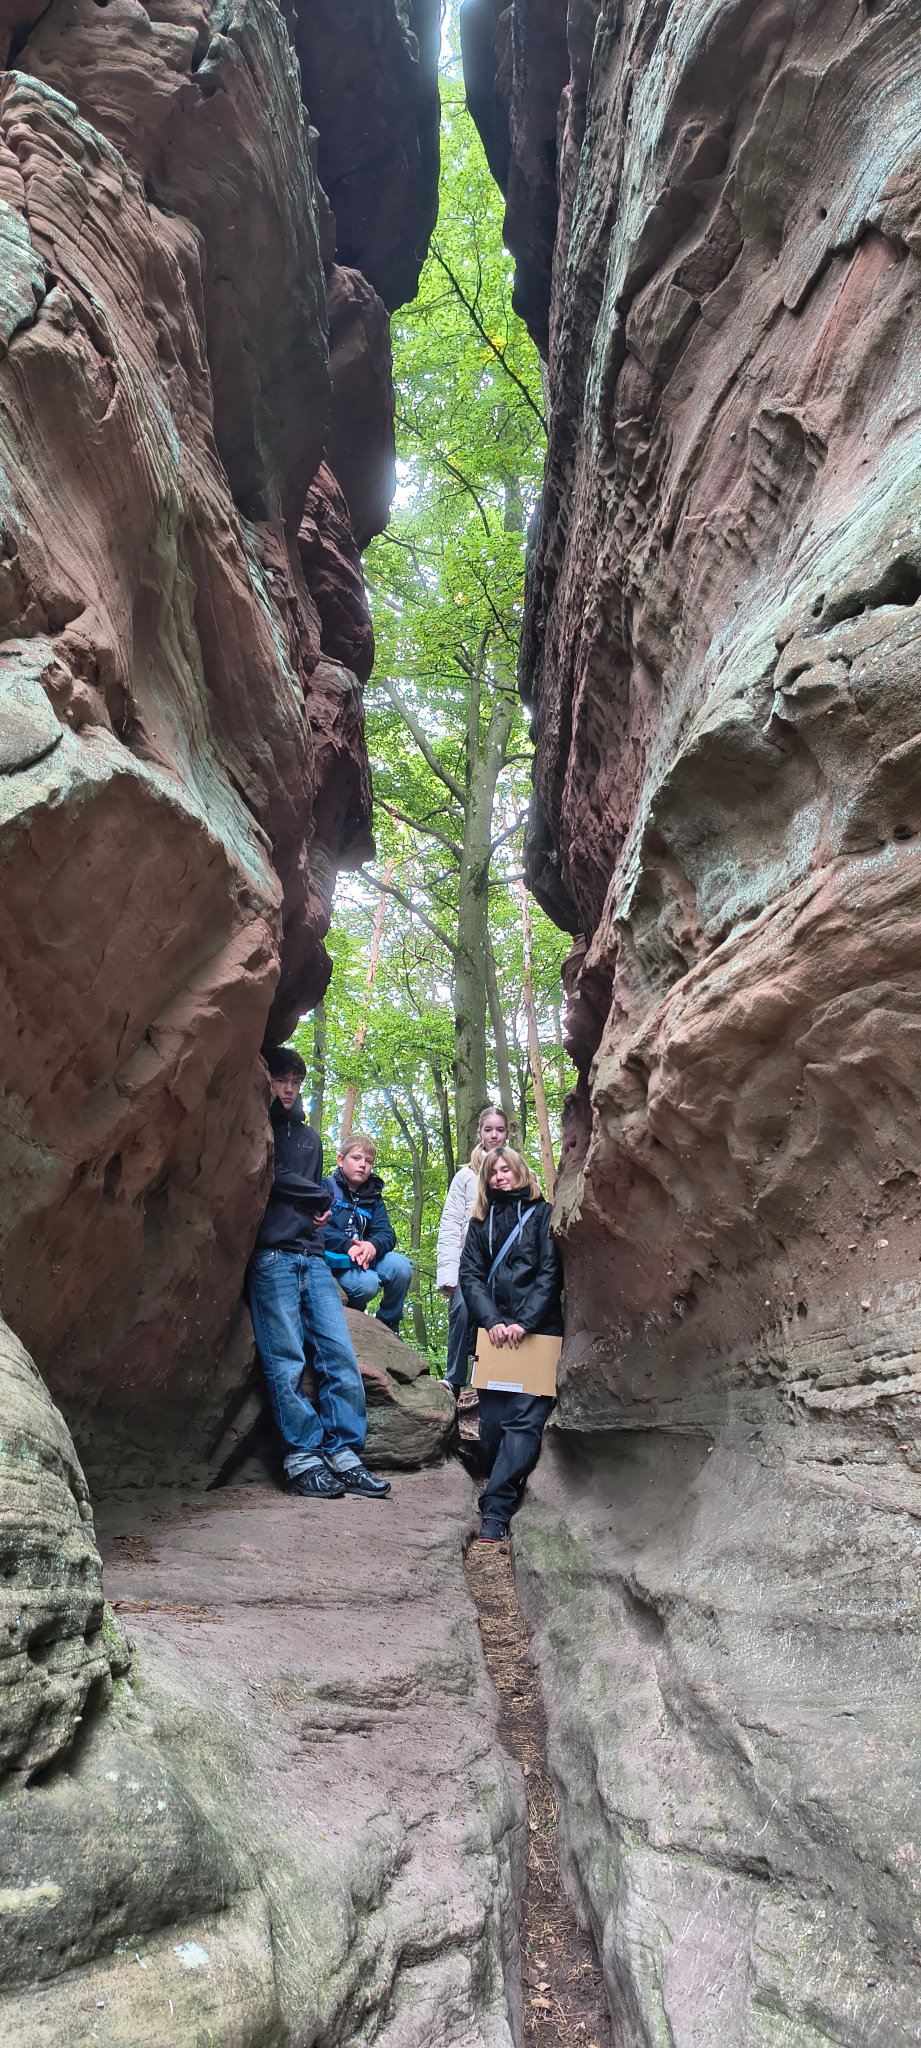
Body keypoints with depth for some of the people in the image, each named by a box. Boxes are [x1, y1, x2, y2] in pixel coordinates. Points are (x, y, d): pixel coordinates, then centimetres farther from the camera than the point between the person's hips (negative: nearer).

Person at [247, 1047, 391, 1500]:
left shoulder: (309, 1136, 27)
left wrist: (317, 1215, 8)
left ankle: (343, 1455, -4)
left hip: (312, 1256, 5)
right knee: (286, 1363, -10)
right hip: (271, 1255, -5)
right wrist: (316, 1197, 5)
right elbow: (265, 1177, -5)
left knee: (340, 1355, -6)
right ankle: (303, 1459, -7)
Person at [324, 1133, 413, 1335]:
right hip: (333, 1260, -6)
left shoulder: (374, 1198, 17)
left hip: (365, 1258, 6)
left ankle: (388, 1323, 2)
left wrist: (373, 1246, -21)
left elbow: (387, 1234, 3)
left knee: (401, 1267, -21)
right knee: (367, 1283, -33)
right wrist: (347, 1246, -28)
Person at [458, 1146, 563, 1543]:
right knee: (492, 1421, -2)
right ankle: (511, 1491, 14)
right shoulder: (480, 1222, 18)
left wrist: (524, 1322, -12)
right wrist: (492, 1321, -7)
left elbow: (551, 1272, -2)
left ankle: (496, 1508, -14)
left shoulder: (542, 1214, 6)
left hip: (537, 1331, -4)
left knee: (524, 1419, -13)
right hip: (493, 1332, 4)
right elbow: (470, 1273, 9)